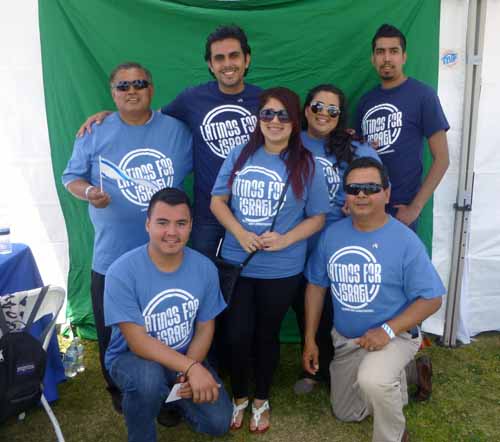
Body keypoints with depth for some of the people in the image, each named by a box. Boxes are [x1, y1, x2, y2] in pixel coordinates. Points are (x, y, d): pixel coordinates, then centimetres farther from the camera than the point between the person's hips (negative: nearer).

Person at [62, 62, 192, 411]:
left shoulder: (176, 130, 1)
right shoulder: (95, 133, -2)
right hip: (112, 257, -1)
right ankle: (119, 389, 38)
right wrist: (88, 192, -19)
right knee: (114, 332, 12)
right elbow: (71, 176, 3)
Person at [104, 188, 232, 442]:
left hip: (186, 359, 4)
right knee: (149, 377, -37)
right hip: (132, 357, -3)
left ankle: (171, 395, 23)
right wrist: (191, 368, -33)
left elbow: (205, 328, -3)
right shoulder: (122, 272, -24)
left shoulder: (205, 268, -12)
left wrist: (191, 369, -20)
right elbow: (138, 342, -25)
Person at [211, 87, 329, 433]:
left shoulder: (307, 165, -5)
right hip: (236, 263, 2)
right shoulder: (240, 155, 0)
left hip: (282, 271, -1)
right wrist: (240, 233, -15)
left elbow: (317, 217, -2)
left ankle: (261, 401, 38)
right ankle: (239, 398, 35)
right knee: (237, 335, 9)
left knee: (267, 335, 15)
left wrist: (285, 240, -18)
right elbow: (218, 201, 2)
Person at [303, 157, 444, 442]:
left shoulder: (405, 240, -18)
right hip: (344, 339, 6)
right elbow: (316, 286, 3)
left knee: (372, 381, -37)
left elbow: (431, 299, -15)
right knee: (346, 414, 18)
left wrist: (387, 330, -27)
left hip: (394, 336, -5)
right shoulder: (331, 234, -5)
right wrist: (310, 340, 1)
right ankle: (398, 380, 39)